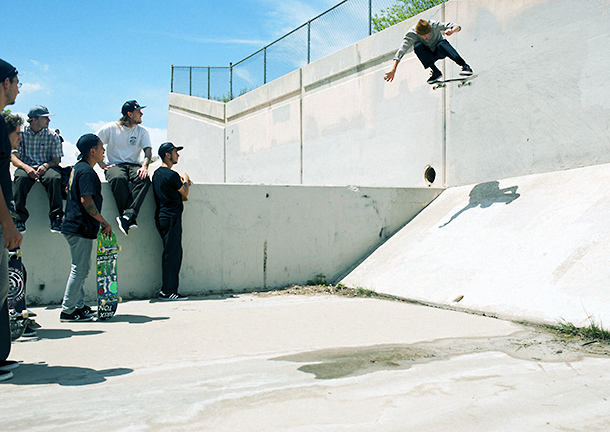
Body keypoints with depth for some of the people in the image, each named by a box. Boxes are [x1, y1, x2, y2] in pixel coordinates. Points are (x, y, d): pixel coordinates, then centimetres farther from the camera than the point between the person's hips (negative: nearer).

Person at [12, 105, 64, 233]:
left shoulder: (52, 136, 9)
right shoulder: (21, 134, 8)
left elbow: (56, 160, 6)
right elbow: (13, 157, 1)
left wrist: (45, 165, -17)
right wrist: (26, 167, -19)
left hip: (46, 167, 0)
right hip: (26, 166, 0)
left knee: (54, 178, -35)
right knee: (21, 178, -36)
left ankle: (55, 219, -34)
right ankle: (19, 219, -34)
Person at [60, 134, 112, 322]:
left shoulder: (78, 167, 15)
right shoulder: (87, 171, -16)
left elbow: (68, 191, 25)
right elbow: (86, 201, -24)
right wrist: (104, 223, -17)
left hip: (75, 226, 11)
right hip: (81, 228, -11)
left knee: (82, 268, 17)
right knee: (79, 269, -5)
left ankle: (79, 305, 24)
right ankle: (67, 311, 2)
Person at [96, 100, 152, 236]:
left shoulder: (142, 132, 12)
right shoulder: (111, 128, 5)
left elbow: (148, 152, 0)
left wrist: (144, 166, -21)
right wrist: (101, 164, -7)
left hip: (134, 165, 2)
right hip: (115, 165, -2)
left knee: (145, 179, -34)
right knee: (119, 178, -39)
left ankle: (127, 216, -43)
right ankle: (130, 219, -38)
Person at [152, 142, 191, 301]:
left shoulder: (157, 174, 15)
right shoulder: (171, 175, -14)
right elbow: (184, 193, -3)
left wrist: (182, 182, 18)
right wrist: (186, 181, 14)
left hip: (161, 217, 10)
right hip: (171, 217, -10)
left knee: (172, 253, 12)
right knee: (172, 254, -6)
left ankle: (167, 290, 14)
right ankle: (168, 291, -3)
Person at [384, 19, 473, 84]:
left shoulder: (434, 25, -25)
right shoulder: (411, 35, -26)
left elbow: (457, 26, -23)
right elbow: (401, 51, -35)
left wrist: (452, 30, -47)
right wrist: (393, 70, -48)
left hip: (440, 52, -1)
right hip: (428, 55, 1)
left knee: (441, 44, -37)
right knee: (417, 46, -31)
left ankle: (465, 66, -38)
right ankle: (435, 72, -28)